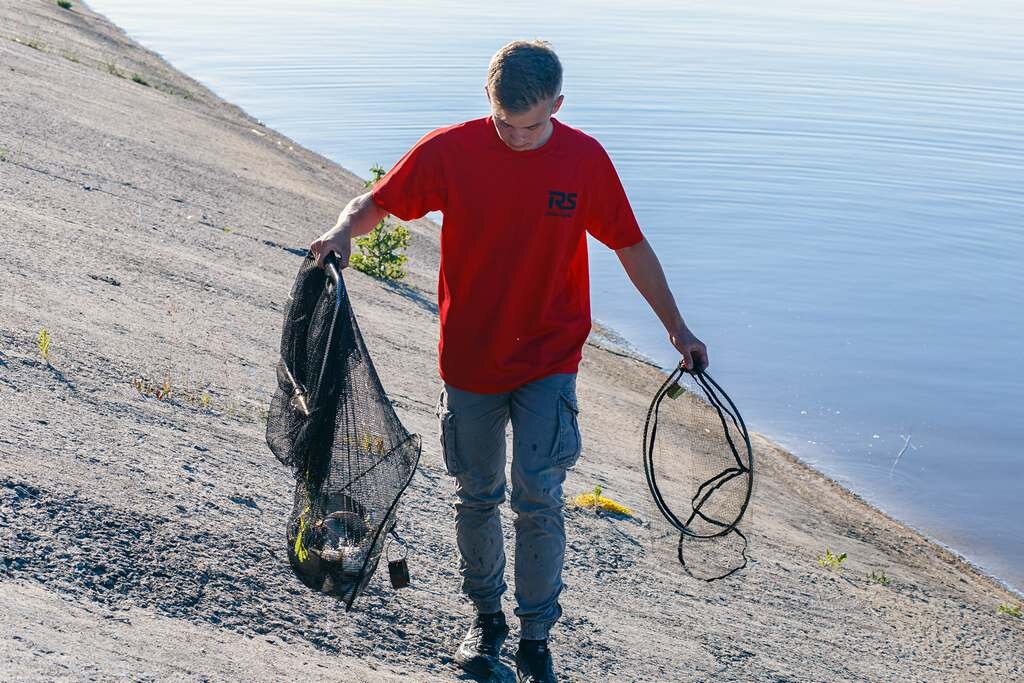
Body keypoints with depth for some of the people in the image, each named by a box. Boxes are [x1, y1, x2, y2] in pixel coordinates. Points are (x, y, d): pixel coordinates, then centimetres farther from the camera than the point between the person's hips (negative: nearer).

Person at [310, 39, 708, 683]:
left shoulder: (585, 159, -6)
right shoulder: (449, 150, -10)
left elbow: (631, 246, 4)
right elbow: (377, 202, -1)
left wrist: (677, 327, 6)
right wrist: (345, 229, -24)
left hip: (549, 363, -1)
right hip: (469, 359, 1)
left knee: (538, 499, -8)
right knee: (477, 497, 13)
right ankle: (487, 617, 33)